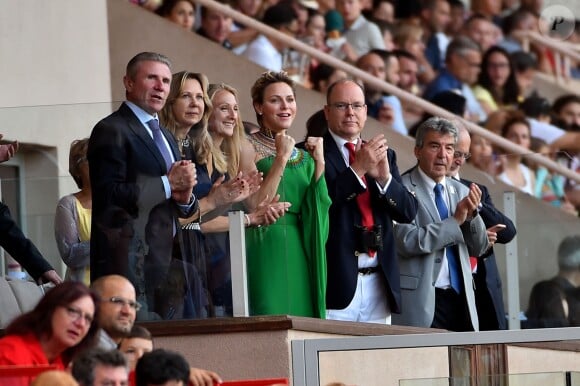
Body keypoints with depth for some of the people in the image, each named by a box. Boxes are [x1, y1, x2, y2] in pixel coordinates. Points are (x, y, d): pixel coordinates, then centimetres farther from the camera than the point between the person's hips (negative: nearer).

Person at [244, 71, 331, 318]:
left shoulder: (304, 156, 17)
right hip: (265, 249, -6)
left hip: (301, 252, 6)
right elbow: (255, 209, -12)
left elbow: (318, 211, 8)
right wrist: (281, 159, -15)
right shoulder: (248, 148, -1)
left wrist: (319, 162, 2)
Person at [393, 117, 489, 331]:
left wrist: (472, 215, -6)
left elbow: (479, 248, 13)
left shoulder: (461, 191, 14)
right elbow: (407, 241, -17)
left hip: (460, 298, 6)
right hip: (421, 302, -6)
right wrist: (455, 221, -14)